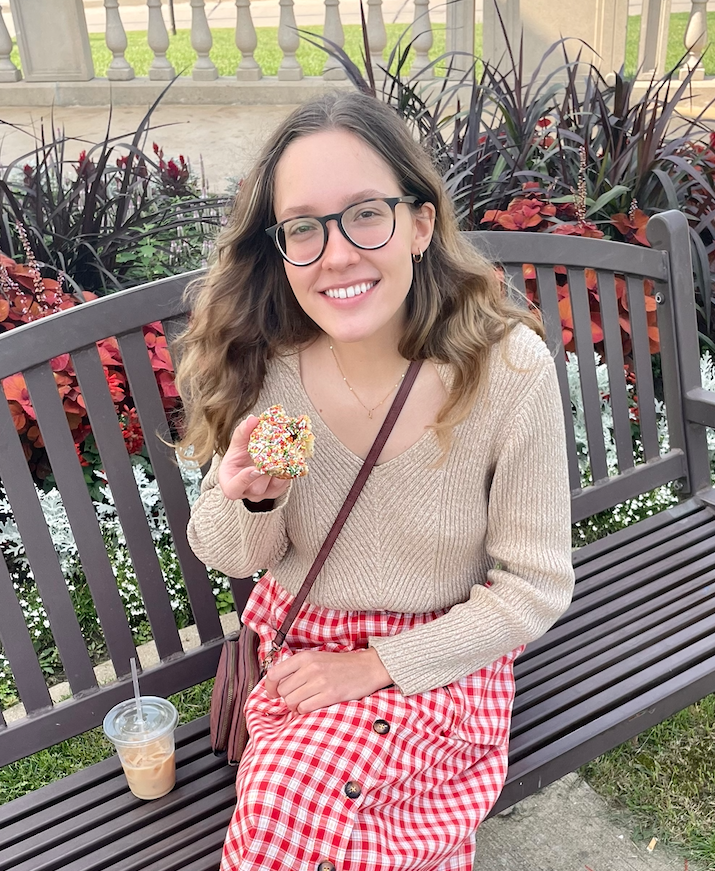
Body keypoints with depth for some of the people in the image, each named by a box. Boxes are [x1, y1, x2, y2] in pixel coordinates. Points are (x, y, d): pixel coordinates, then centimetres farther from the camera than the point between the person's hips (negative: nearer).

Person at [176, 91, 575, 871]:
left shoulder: (510, 368, -22)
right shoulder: (261, 366, -15)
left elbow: (535, 587, -12)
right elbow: (233, 558, -2)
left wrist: (375, 665, -15)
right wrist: (253, 500, -25)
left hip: (440, 653, -2)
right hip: (297, 641, 3)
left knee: (285, 798, -23)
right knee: (281, 800, -20)